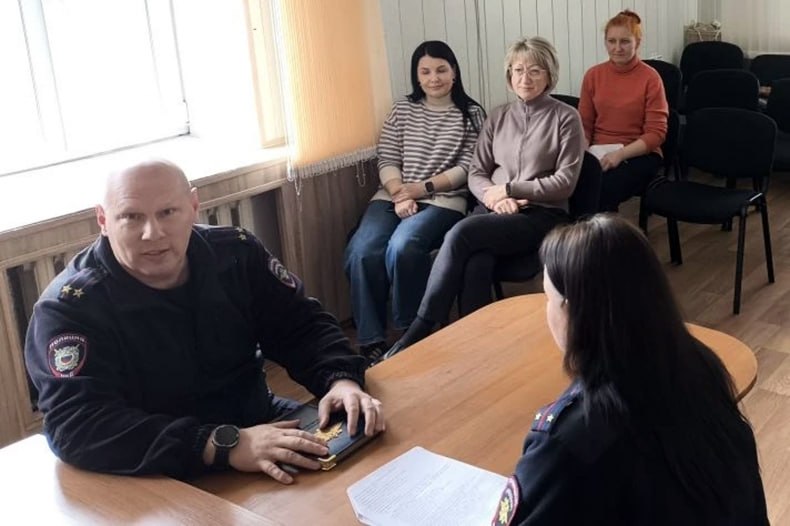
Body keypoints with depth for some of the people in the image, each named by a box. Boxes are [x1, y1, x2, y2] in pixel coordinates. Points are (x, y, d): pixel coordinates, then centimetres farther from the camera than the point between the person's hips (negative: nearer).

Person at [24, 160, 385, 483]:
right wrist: (224, 445, -35)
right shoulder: (69, 308, -15)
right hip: (157, 483, -6)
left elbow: (302, 327, 5)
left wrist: (341, 378, -18)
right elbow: (77, 426, -26)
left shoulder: (237, 254, 0)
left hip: (259, 425, 7)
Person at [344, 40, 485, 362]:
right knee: (361, 251, -27)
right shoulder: (403, 109, 13)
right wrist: (400, 195, -12)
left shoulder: (471, 114, 6)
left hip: (443, 201, -3)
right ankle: (371, 341, -16)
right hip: (394, 197, 3)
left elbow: (467, 169, -2)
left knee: (402, 247, -34)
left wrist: (424, 187, -13)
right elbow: (386, 160, 7)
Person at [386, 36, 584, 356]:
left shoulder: (565, 118, 1)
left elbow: (565, 182, -6)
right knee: (476, 265, -33)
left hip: (541, 215, -4)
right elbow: (476, 174, 12)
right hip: (494, 211, 4)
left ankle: (420, 332, -26)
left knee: (461, 234, -31)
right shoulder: (498, 117, 15)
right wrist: (493, 197, -10)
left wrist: (509, 188, -9)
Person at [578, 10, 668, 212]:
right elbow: (584, 125, 11)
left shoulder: (650, 78, -5)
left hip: (638, 155, -3)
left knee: (603, 189, -33)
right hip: (599, 153, 3)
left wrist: (620, 154, -19)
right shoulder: (593, 75, 7)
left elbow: (656, 133, -6)